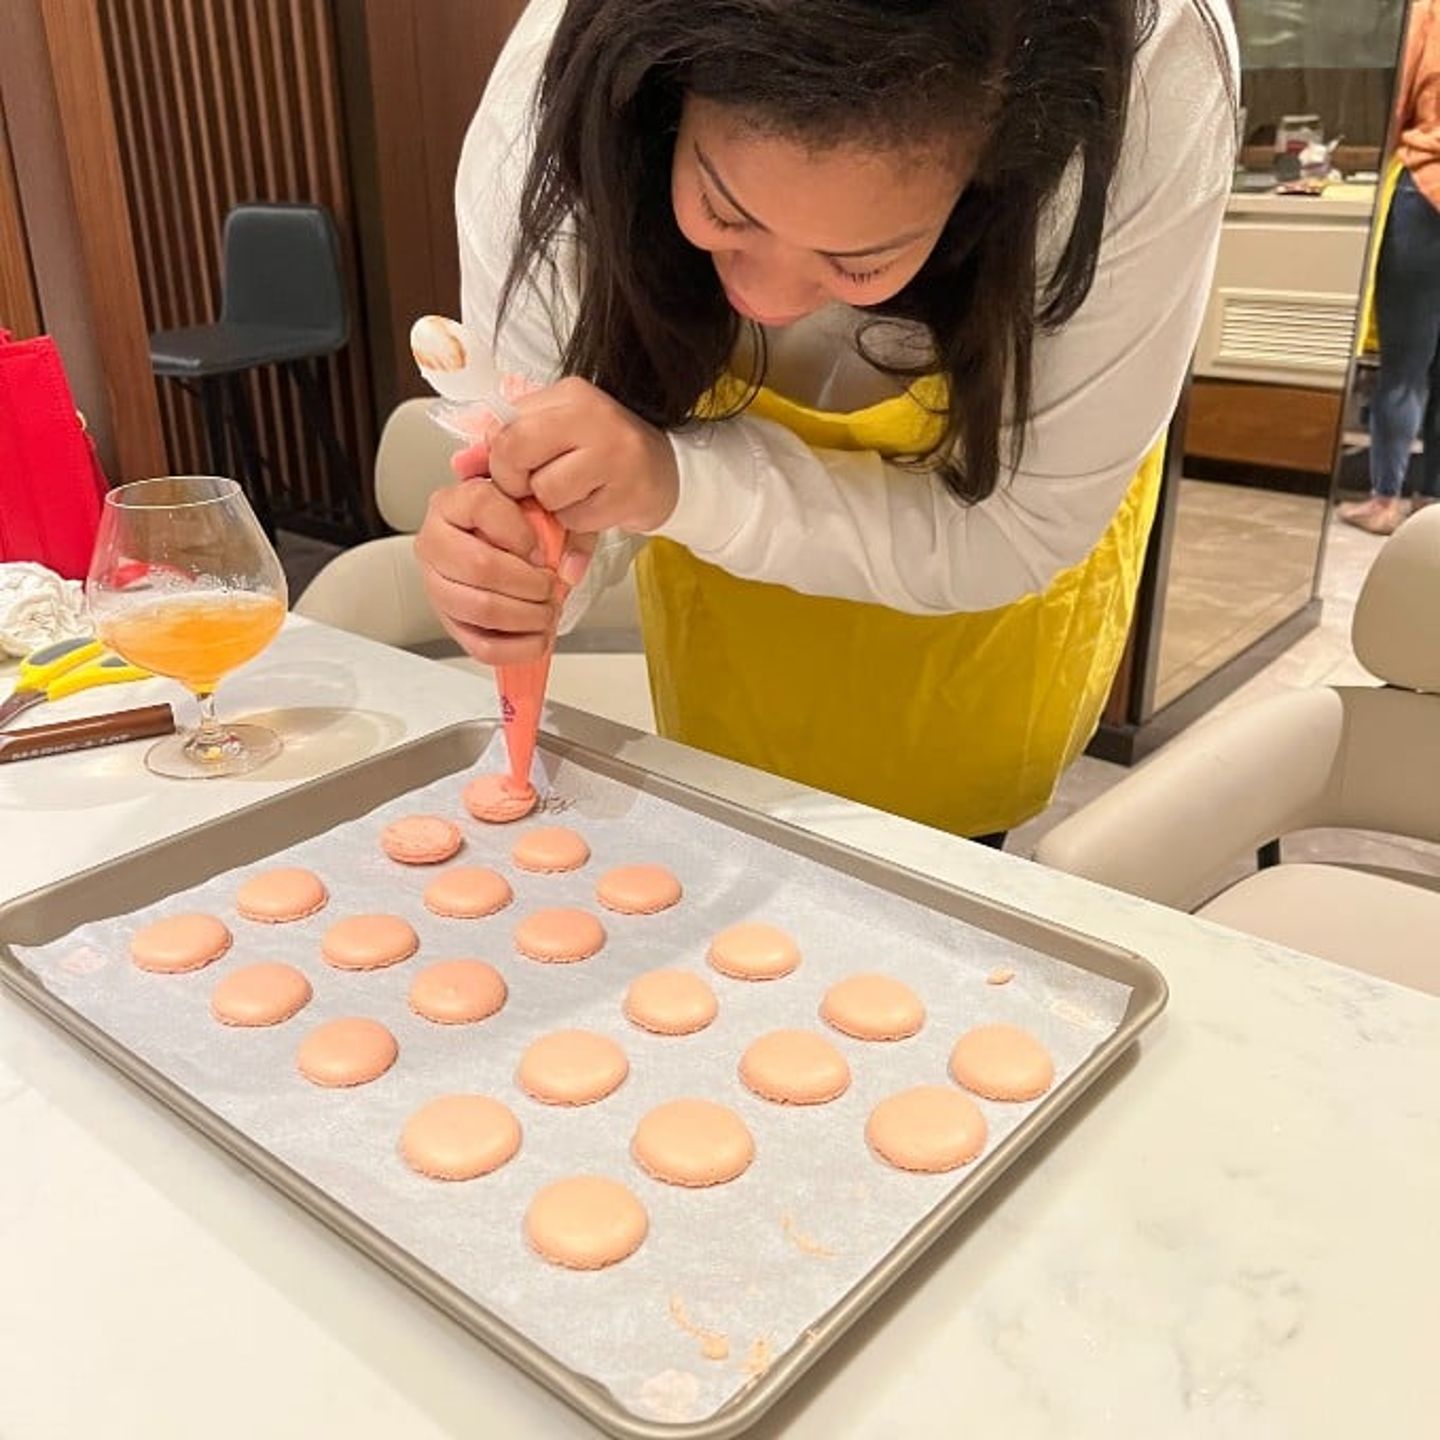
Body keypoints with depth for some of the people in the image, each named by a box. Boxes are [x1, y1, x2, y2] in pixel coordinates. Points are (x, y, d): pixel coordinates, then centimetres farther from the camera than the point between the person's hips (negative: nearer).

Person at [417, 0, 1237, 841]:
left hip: (1020, 460, 0)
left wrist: (675, 480, -45)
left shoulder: (1157, 101, -39)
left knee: (957, 817, 17)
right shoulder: (561, 94, -36)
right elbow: (541, 476, -24)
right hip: (722, 445, 1)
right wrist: (506, 557, -49)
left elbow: (1012, 534, -30)